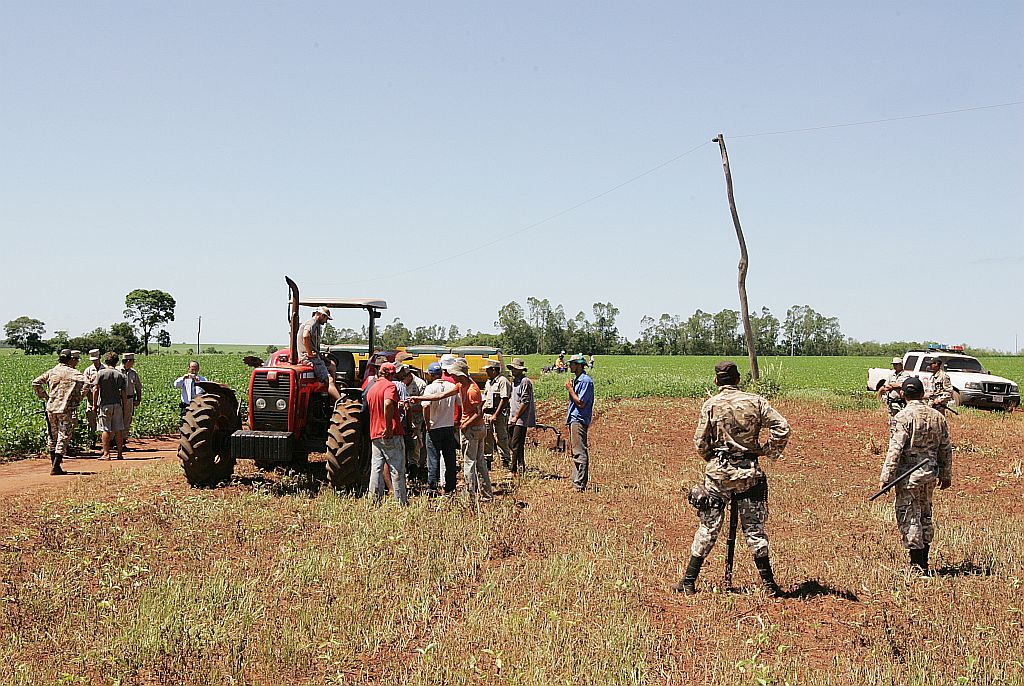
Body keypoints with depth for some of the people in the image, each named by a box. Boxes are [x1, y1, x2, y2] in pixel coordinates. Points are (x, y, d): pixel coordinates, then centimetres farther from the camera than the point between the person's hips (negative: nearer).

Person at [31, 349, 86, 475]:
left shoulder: (51, 372, 8)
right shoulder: (73, 373, -2)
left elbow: (35, 382, 4)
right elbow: (86, 384, -15)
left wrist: (44, 396, 12)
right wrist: (78, 399, -4)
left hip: (51, 407, 4)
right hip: (66, 408, -4)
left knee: (52, 436, 16)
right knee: (63, 437, 0)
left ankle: (54, 464, 21)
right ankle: (56, 467, -7)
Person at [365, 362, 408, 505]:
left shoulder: (371, 389, 17)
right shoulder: (390, 385, -8)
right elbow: (388, 404, -26)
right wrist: (389, 427, -24)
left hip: (374, 435, 7)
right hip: (391, 435, -7)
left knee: (376, 469, 7)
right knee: (397, 470, -1)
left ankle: (374, 501, 7)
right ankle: (402, 502, 2)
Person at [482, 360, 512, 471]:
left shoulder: (502, 381, -9)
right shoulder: (488, 382, 18)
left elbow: (504, 399, -15)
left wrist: (496, 415, -19)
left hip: (499, 414, -9)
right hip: (487, 413, 9)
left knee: (501, 439, -6)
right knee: (486, 439, 10)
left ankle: (506, 461, -1)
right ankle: (487, 461, 17)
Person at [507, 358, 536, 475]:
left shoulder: (525, 381, -12)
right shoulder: (514, 381, 17)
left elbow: (525, 402, -17)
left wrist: (516, 417, -17)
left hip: (521, 419, -10)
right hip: (514, 418, 10)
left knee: (516, 444, -10)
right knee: (511, 443, 11)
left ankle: (514, 469, -7)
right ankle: (521, 465, 20)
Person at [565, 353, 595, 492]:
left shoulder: (586, 381, -14)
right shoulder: (577, 380, 17)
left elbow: (580, 402, -19)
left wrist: (570, 389, -12)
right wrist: (570, 388, 10)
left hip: (579, 420, -11)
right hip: (573, 419, 11)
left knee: (579, 453, -11)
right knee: (576, 452, 12)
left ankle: (580, 484, -11)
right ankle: (577, 482, 17)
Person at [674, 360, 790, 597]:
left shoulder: (711, 404, -3)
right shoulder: (755, 401, -1)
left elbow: (700, 443, -4)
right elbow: (782, 428, -7)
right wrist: (770, 451, 6)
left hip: (718, 471, -1)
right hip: (749, 471, 1)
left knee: (708, 527, 6)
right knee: (754, 528, 8)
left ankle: (689, 582, 8)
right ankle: (769, 584, 11)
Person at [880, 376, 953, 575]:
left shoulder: (904, 416, -13)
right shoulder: (938, 416, 6)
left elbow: (895, 449, -17)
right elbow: (946, 449, 11)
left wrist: (885, 477, -14)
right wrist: (946, 475, 21)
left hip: (908, 474, -6)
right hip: (930, 474, 6)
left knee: (909, 518, 1)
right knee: (925, 516, 18)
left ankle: (918, 565, 2)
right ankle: (923, 562, 26)